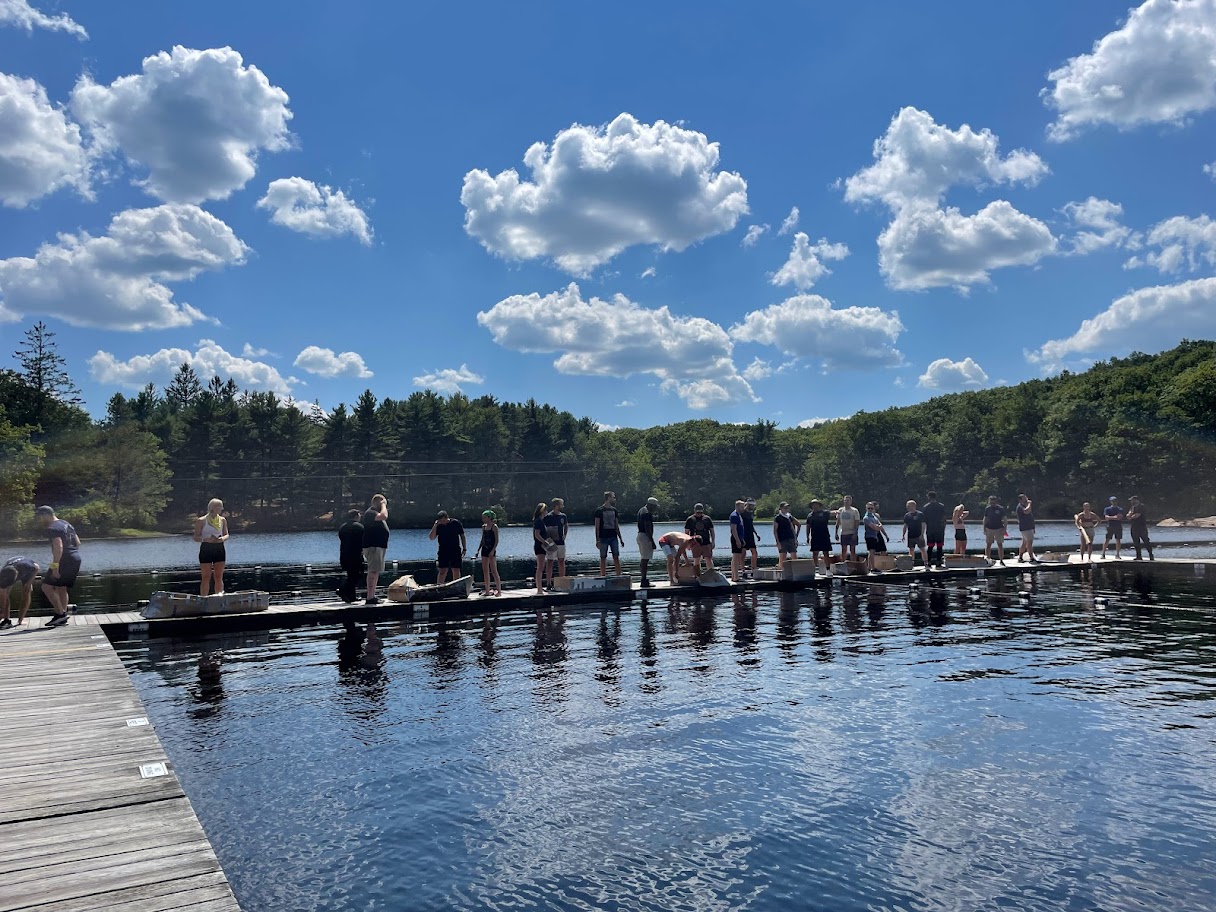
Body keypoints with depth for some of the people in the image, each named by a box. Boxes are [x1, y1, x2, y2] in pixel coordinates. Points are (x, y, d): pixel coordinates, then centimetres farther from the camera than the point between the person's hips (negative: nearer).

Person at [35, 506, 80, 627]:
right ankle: (63, 617, 12)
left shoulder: (53, 528, -12)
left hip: (65, 561, -10)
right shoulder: (66, 524, 19)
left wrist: (55, 566, -24)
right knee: (62, 588, 14)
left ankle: (60, 613, -9)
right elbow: (78, 542, 22)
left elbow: (58, 547, -23)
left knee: (47, 587, -6)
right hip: (76, 559, 10)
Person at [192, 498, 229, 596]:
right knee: (206, 577, -2)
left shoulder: (222, 520, 9)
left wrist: (223, 538, -13)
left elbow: (226, 534, 10)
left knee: (219, 577, 4)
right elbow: (196, 537, -3)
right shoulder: (201, 521, -3)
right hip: (206, 550, -3)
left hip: (219, 549, 3)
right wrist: (206, 539, -22)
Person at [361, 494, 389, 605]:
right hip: (373, 546, -11)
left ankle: (372, 596, 19)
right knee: (373, 571, -14)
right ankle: (370, 598, -17)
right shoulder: (370, 512, -14)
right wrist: (383, 505, -17)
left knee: (376, 572, 13)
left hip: (379, 546, 11)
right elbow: (384, 516, -29)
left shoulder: (376, 512, 19)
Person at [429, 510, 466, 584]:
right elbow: (431, 538, -6)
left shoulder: (456, 523, -2)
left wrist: (464, 548, 2)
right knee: (442, 571, -2)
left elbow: (462, 536, 5)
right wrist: (435, 525, -14)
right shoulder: (438, 526, 1)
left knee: (456, 571, 4)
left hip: (455, 551, 0)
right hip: (443, 552, 0)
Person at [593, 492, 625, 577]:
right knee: (603, 558, 1)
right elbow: (597, 526, -6)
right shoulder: (599, 510, -4)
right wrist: (597, 540, -12)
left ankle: (619, 576, 3)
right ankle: (603, 576, 6)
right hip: (603, 538, -5)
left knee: (616, 558, 1)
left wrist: (620, 538, 13)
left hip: (613, 537, 5)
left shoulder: (614, 510, 11)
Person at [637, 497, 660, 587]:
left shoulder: (641, 511, 16)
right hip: (645, 536, -11)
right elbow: (647, 529, -22)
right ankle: (644, 581, -10)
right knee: (645, 559, -9)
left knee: (644, 558, 17)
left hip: (640, 535, 11)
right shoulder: (647, 513, -16)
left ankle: (644, 578, 23)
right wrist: (652, 542, -21)